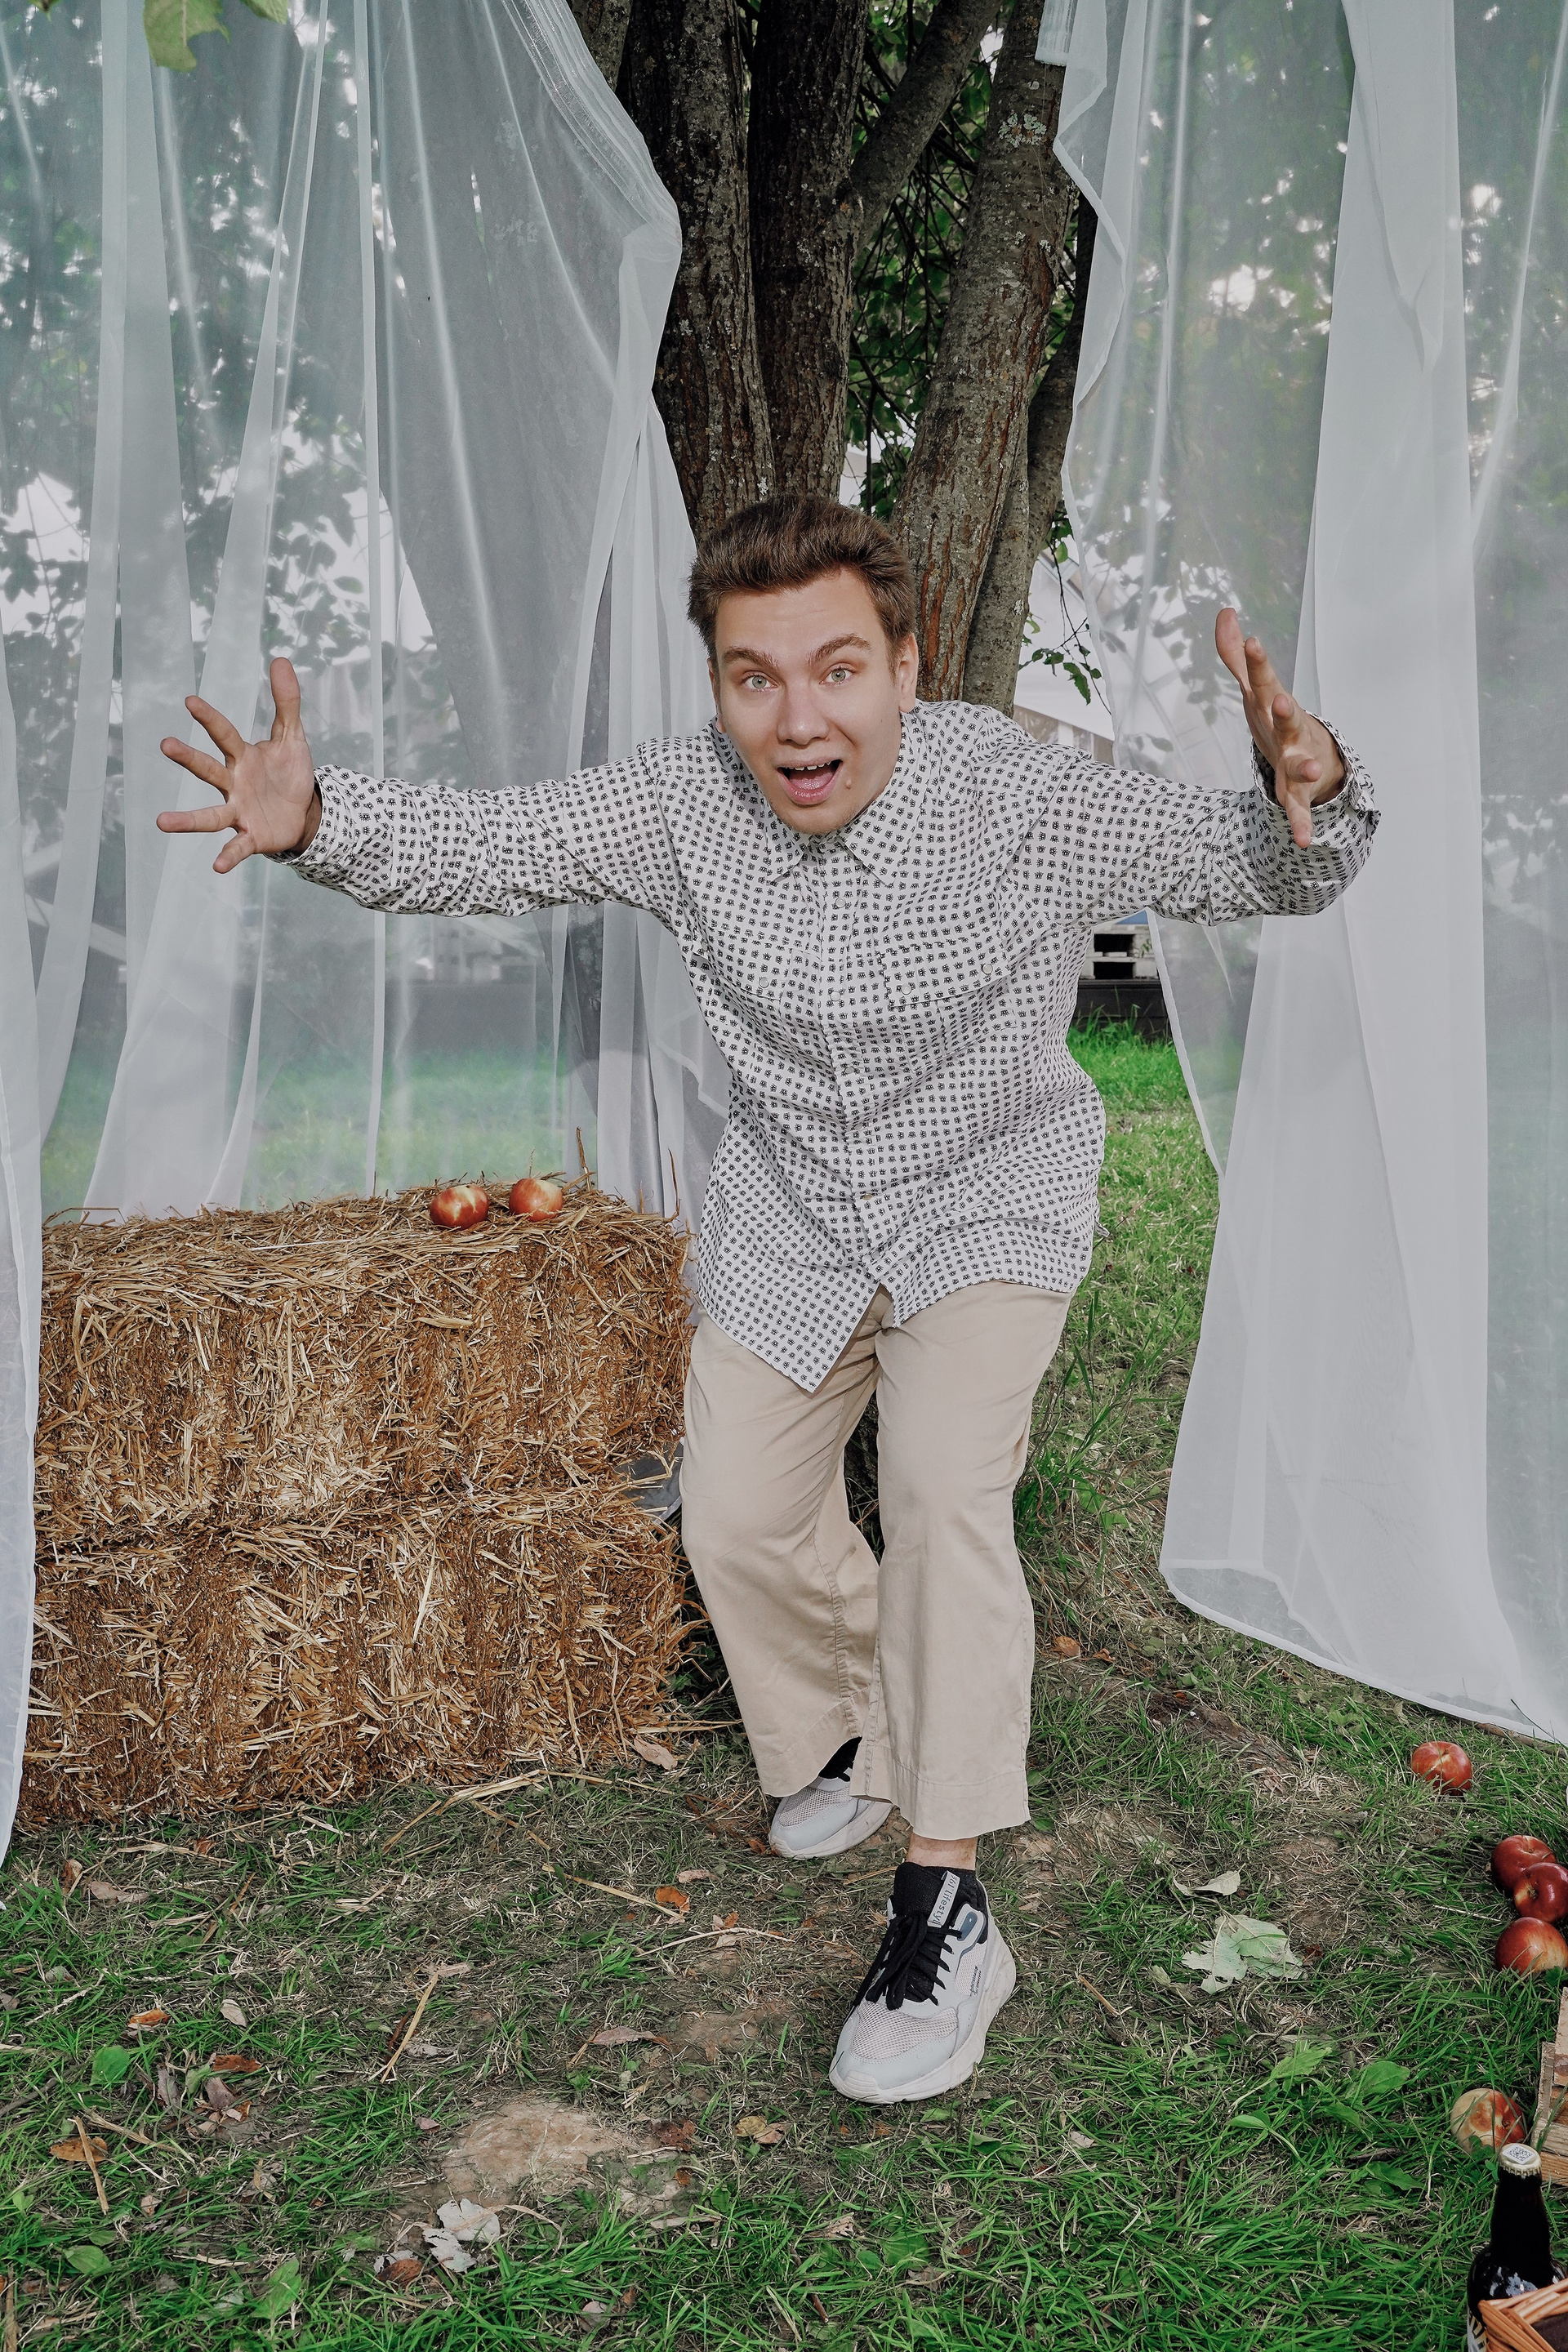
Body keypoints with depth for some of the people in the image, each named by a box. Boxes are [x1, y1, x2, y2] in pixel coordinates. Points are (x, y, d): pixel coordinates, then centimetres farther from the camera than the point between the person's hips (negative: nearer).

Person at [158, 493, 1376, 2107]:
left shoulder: (1018, 795, -25)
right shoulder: (681, 803, -16)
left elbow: (1251, 867, -22)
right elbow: (484, 845, -12)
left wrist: (1305, 800, -47)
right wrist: (315, 823, -32)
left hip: (990, 1197, -4)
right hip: (790, 1214, 4)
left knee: (940, 1481, -25)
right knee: (737, 1522, 8)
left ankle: (944, 1909, -13)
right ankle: (853, 1734, 39)